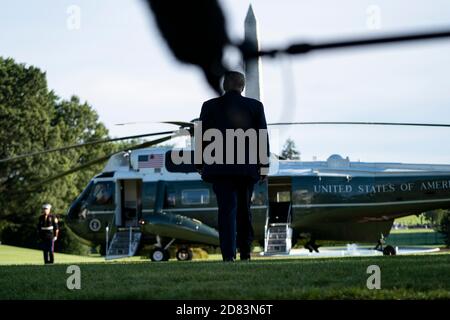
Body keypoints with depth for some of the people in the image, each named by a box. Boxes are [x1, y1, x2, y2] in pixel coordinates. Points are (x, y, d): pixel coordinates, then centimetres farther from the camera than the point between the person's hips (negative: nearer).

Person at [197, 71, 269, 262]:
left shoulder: (210, 106, 1)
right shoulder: (255, 106, 2)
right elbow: (263, 137, 0)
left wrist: (200, 165, 10)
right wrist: (264, 165, 4)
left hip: (219, 167, -1)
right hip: (247, 167, 1)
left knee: (227, 210, -3)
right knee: (244, 209, 15)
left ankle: (229, 255, -14)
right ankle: (245, 252, 18)